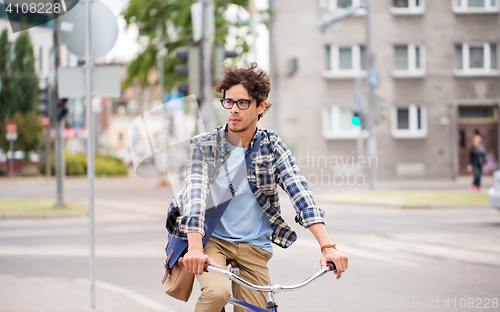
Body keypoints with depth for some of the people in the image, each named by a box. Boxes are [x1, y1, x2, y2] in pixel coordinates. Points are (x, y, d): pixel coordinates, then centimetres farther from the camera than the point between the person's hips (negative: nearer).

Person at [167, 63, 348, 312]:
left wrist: (327, 246, -25)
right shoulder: (203, 146, -3)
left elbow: (299, 192, -11)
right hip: (212, 241, -2)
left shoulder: (272, 146, 1)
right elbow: (195, 192, -19)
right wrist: (195, 247, -36)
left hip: (254, 249, 2)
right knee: (217, 291, -32)